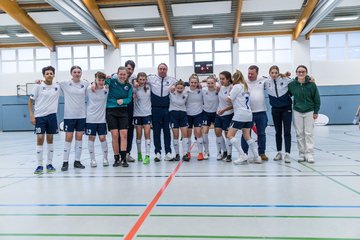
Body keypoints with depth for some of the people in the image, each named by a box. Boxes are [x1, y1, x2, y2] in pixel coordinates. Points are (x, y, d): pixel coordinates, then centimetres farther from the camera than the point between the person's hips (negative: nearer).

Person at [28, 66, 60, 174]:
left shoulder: (58, 86, 3)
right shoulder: (38, 86, -3)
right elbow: (30, 101, 1)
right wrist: (31, 115, -6)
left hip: (52, 116, 2)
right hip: (39, 116, -2)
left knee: (50, 139, 7)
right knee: (40, 139, -3)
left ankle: (49, 164, 18)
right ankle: (39, 165, 7)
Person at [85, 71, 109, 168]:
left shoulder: (106, 89, -4)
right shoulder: (89, 89, -5)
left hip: (102, 118, 1)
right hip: (90, 118, 0)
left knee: (102, 138, 2)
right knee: (91, 138, 6)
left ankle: (105, 158, 18)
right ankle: (92, 159, 17)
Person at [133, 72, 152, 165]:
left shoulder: (149, 87, 3)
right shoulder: (135, 89, -3)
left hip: (147, 113, 1)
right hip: (137, 114, 0)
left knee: (147, 133, -6)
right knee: (139, 134, 7)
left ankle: (147, 156, -6)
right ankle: (139, 153, 25)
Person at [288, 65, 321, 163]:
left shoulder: (311, 84, -7)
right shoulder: (292, 84, -3)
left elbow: (316, 99, -1)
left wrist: (316, 112, -2)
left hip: (309, 112, -2)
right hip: (297, 112, 2)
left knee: (309, 133, -2)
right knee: (299, 134, 5)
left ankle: (309, 154, 3)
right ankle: (302, 154, 13)